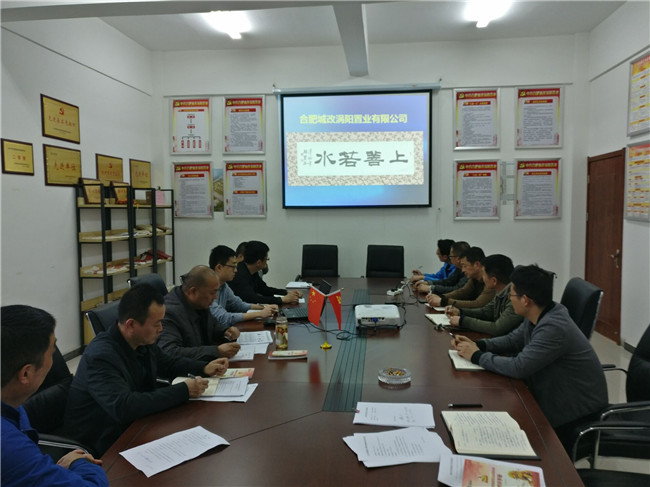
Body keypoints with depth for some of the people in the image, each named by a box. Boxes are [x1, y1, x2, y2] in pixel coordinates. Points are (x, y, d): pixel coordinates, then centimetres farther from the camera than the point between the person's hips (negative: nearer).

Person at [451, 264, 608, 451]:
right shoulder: (539, 316, -3)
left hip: (577, 406, -8)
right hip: (555, 394, 8)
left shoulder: (554, 327, -31)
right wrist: (478, 344, -5)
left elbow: (518, 367, -32)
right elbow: (513, 339, 11)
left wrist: (477, 356, -19)